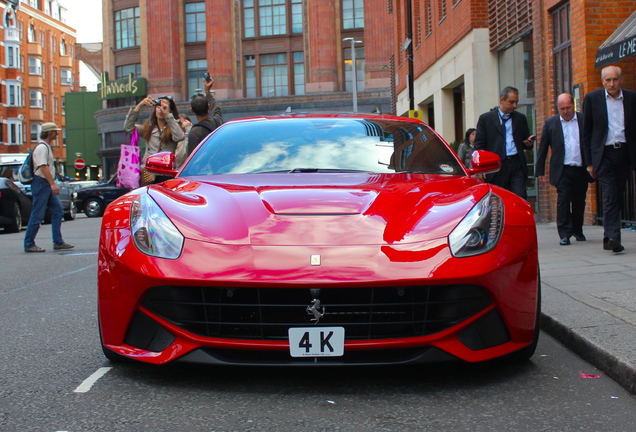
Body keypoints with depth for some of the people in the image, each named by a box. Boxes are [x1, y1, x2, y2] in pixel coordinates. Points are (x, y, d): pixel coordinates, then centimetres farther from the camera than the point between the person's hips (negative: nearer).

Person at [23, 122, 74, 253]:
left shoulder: (46, 147, 18)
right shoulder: (42, 147, -14)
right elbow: (43, 167, -23)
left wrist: (52, 184, 19)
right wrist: (53, 184, -29)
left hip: (47, 185, 10)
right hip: (41, 183, -10)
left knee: (58, 211, 7)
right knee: (37, 216, -5)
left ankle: (58, 242, 9)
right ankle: (29, 244, 1)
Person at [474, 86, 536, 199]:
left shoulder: (521, 118, 15)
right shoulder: (485, 118, 6)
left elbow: (525, 142, 20)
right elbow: (479, 145, 3)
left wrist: (529, 143, -5)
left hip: (517, 165, 2)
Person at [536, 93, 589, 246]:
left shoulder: (585, 120, 5)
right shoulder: (550, 123, 5)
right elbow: (542, 149, 6)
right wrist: (540, 171, 2)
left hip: (581, 169, 2)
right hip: (562, 170, -1)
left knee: (579, 202, 10)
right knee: (563, 201, -9)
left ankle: (578, 231, 27)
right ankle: (564, 234, -6)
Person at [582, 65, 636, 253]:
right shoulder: (592, 98, 1)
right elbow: (587, 132, 3)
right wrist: (589, 161, 0)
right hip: (604, 154, -3)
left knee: (617, 197, 8)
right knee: (610, 196, -13)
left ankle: (609, 238, 19)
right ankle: (613, 237, -17)